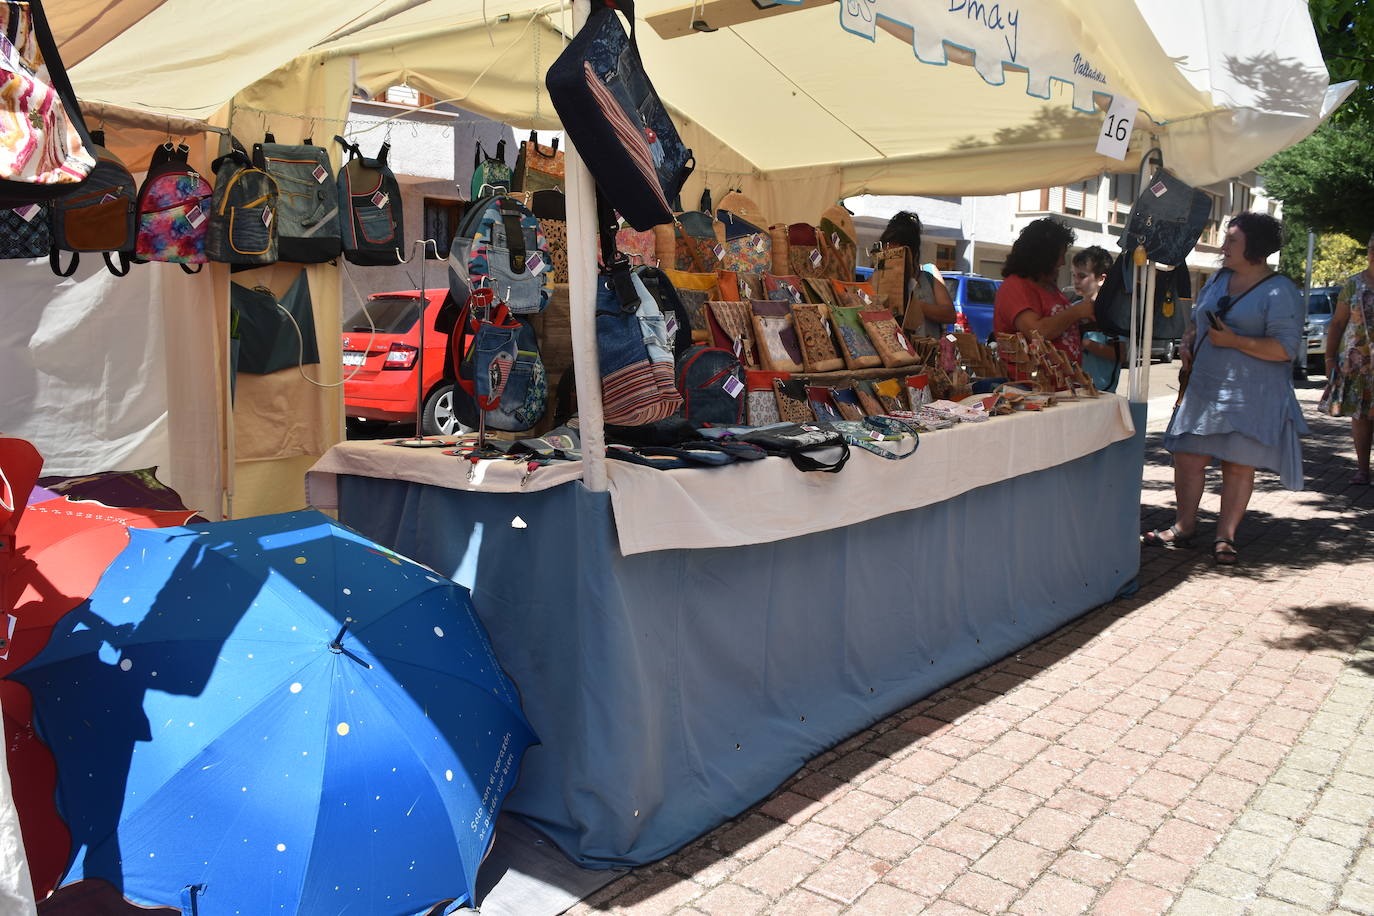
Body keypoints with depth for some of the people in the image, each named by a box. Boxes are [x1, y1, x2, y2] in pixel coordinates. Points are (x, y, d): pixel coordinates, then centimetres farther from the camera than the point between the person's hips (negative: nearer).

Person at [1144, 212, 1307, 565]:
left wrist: (1234, 340, -21)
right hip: (1203, 388, 6)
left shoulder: (1280, 291, -8)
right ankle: (1183, 527, 17)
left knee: (1239, 465, 1)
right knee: (1188, 455, 4)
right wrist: (1188, 344, 6)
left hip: (1251, 396, -6)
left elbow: (1285, 348, -15)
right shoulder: (1218, 280, 13)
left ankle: (1225, 536, 11)